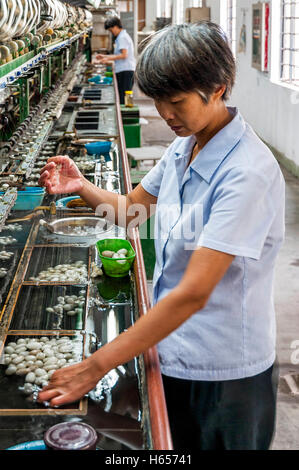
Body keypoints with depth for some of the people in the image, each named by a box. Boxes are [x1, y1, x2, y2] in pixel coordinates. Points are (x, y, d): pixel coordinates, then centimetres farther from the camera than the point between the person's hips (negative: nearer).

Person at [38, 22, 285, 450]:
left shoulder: (248, 173, -26)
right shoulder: (184, 148, 0)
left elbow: (193, 293, -30)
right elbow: (133, 206, 16)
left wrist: (98, 365, -28)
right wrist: (82, 187, -5)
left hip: (224, 371, -7)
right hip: (173, 348, 7)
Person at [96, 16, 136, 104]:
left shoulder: (122, 37, -10)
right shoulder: (121, 37, 22)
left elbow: (124, 55, -19)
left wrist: (108, 59, -13)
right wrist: (104, 56, 22)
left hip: (125, 70, -10)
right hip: (125, 70, 10)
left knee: (123, 98, -12)